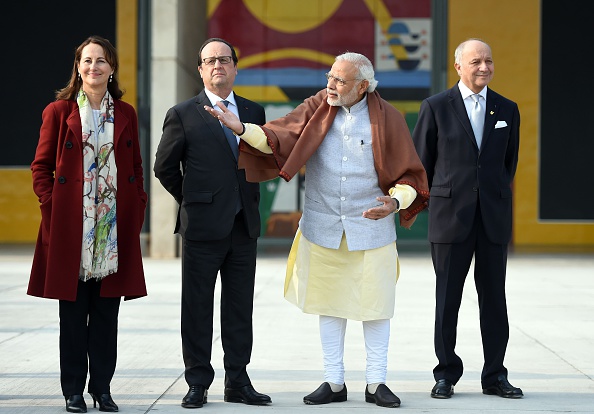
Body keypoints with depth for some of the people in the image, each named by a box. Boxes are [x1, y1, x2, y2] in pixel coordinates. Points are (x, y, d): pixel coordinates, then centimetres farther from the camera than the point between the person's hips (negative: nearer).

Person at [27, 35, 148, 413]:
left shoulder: (125, 114, 12)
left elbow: (136, 169, 14)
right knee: (73, 313, 2)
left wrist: (137, 212, 3)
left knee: (107, 314, 6)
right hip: (71, 228, -2)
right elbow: (41, 166, 4)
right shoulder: (58, 111, 4)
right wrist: (51, 206, -8)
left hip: (115, 229, 2)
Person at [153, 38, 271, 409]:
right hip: (202, 225, -3)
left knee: (240, 308, 8)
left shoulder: (255, 112, 10)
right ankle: (198, 384, 9)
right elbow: (164, 167, 3)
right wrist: (193, 199, 5)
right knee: (197, 308, 2)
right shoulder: (183, 114, -1)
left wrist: (250, 198, 10)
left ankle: (238, 382, 16)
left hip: (245, 225, 4)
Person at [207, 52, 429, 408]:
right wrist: (241, 128, -25)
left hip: (371, 227, -2)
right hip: (323, 228, 2)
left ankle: (376, 383, 16)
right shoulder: (318, 107, -1)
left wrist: (395, 201, -20)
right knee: (330, 305, 10)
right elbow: (280, 137, -11)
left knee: (375, 305, 4)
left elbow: (411, 175, -3)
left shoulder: (388, 118, -7)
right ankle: (334, 382, 20)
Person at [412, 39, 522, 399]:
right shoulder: (436, 107, 0)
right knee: (448, 298, 2)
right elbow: (420, 160, 6)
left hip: (494, 218, 2)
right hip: (451, 216, -2)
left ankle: (495, 376, 13)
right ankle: (446, 375, 12)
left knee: (494, 298, 5)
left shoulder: (507, 110, 9)